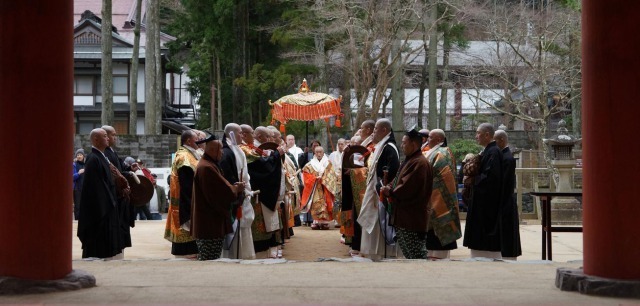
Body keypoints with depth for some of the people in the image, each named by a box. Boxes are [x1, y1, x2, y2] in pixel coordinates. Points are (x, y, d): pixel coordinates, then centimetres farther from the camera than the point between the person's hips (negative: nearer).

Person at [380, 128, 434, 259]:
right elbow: (399, 181, 19)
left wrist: (390, 192, -10)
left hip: (413, 217, -11)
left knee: (416, 251, -7)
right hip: (404, 215, 11)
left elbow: (408, 187, -24)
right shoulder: (410, 160, 16)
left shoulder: (419, 163, -18)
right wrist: (389, 187, -2)